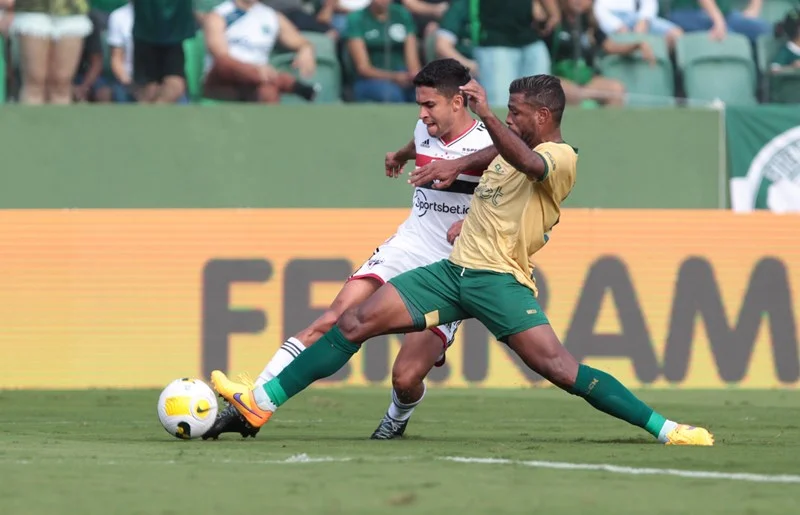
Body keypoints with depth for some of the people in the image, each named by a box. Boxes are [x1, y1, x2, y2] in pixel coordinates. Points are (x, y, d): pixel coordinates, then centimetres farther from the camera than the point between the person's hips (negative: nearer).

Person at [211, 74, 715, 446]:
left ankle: (664, 428, -17)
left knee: (559, 367, -22)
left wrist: (486, 115, -44)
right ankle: (262, 402, 2)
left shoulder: (561, 158, -9)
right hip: (455, 268, 8)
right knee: (355, 322, -1)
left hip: (500, 281, -8)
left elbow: (526, 162, -32)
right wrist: (454, 167, 28)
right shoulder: (512, 151, 18)